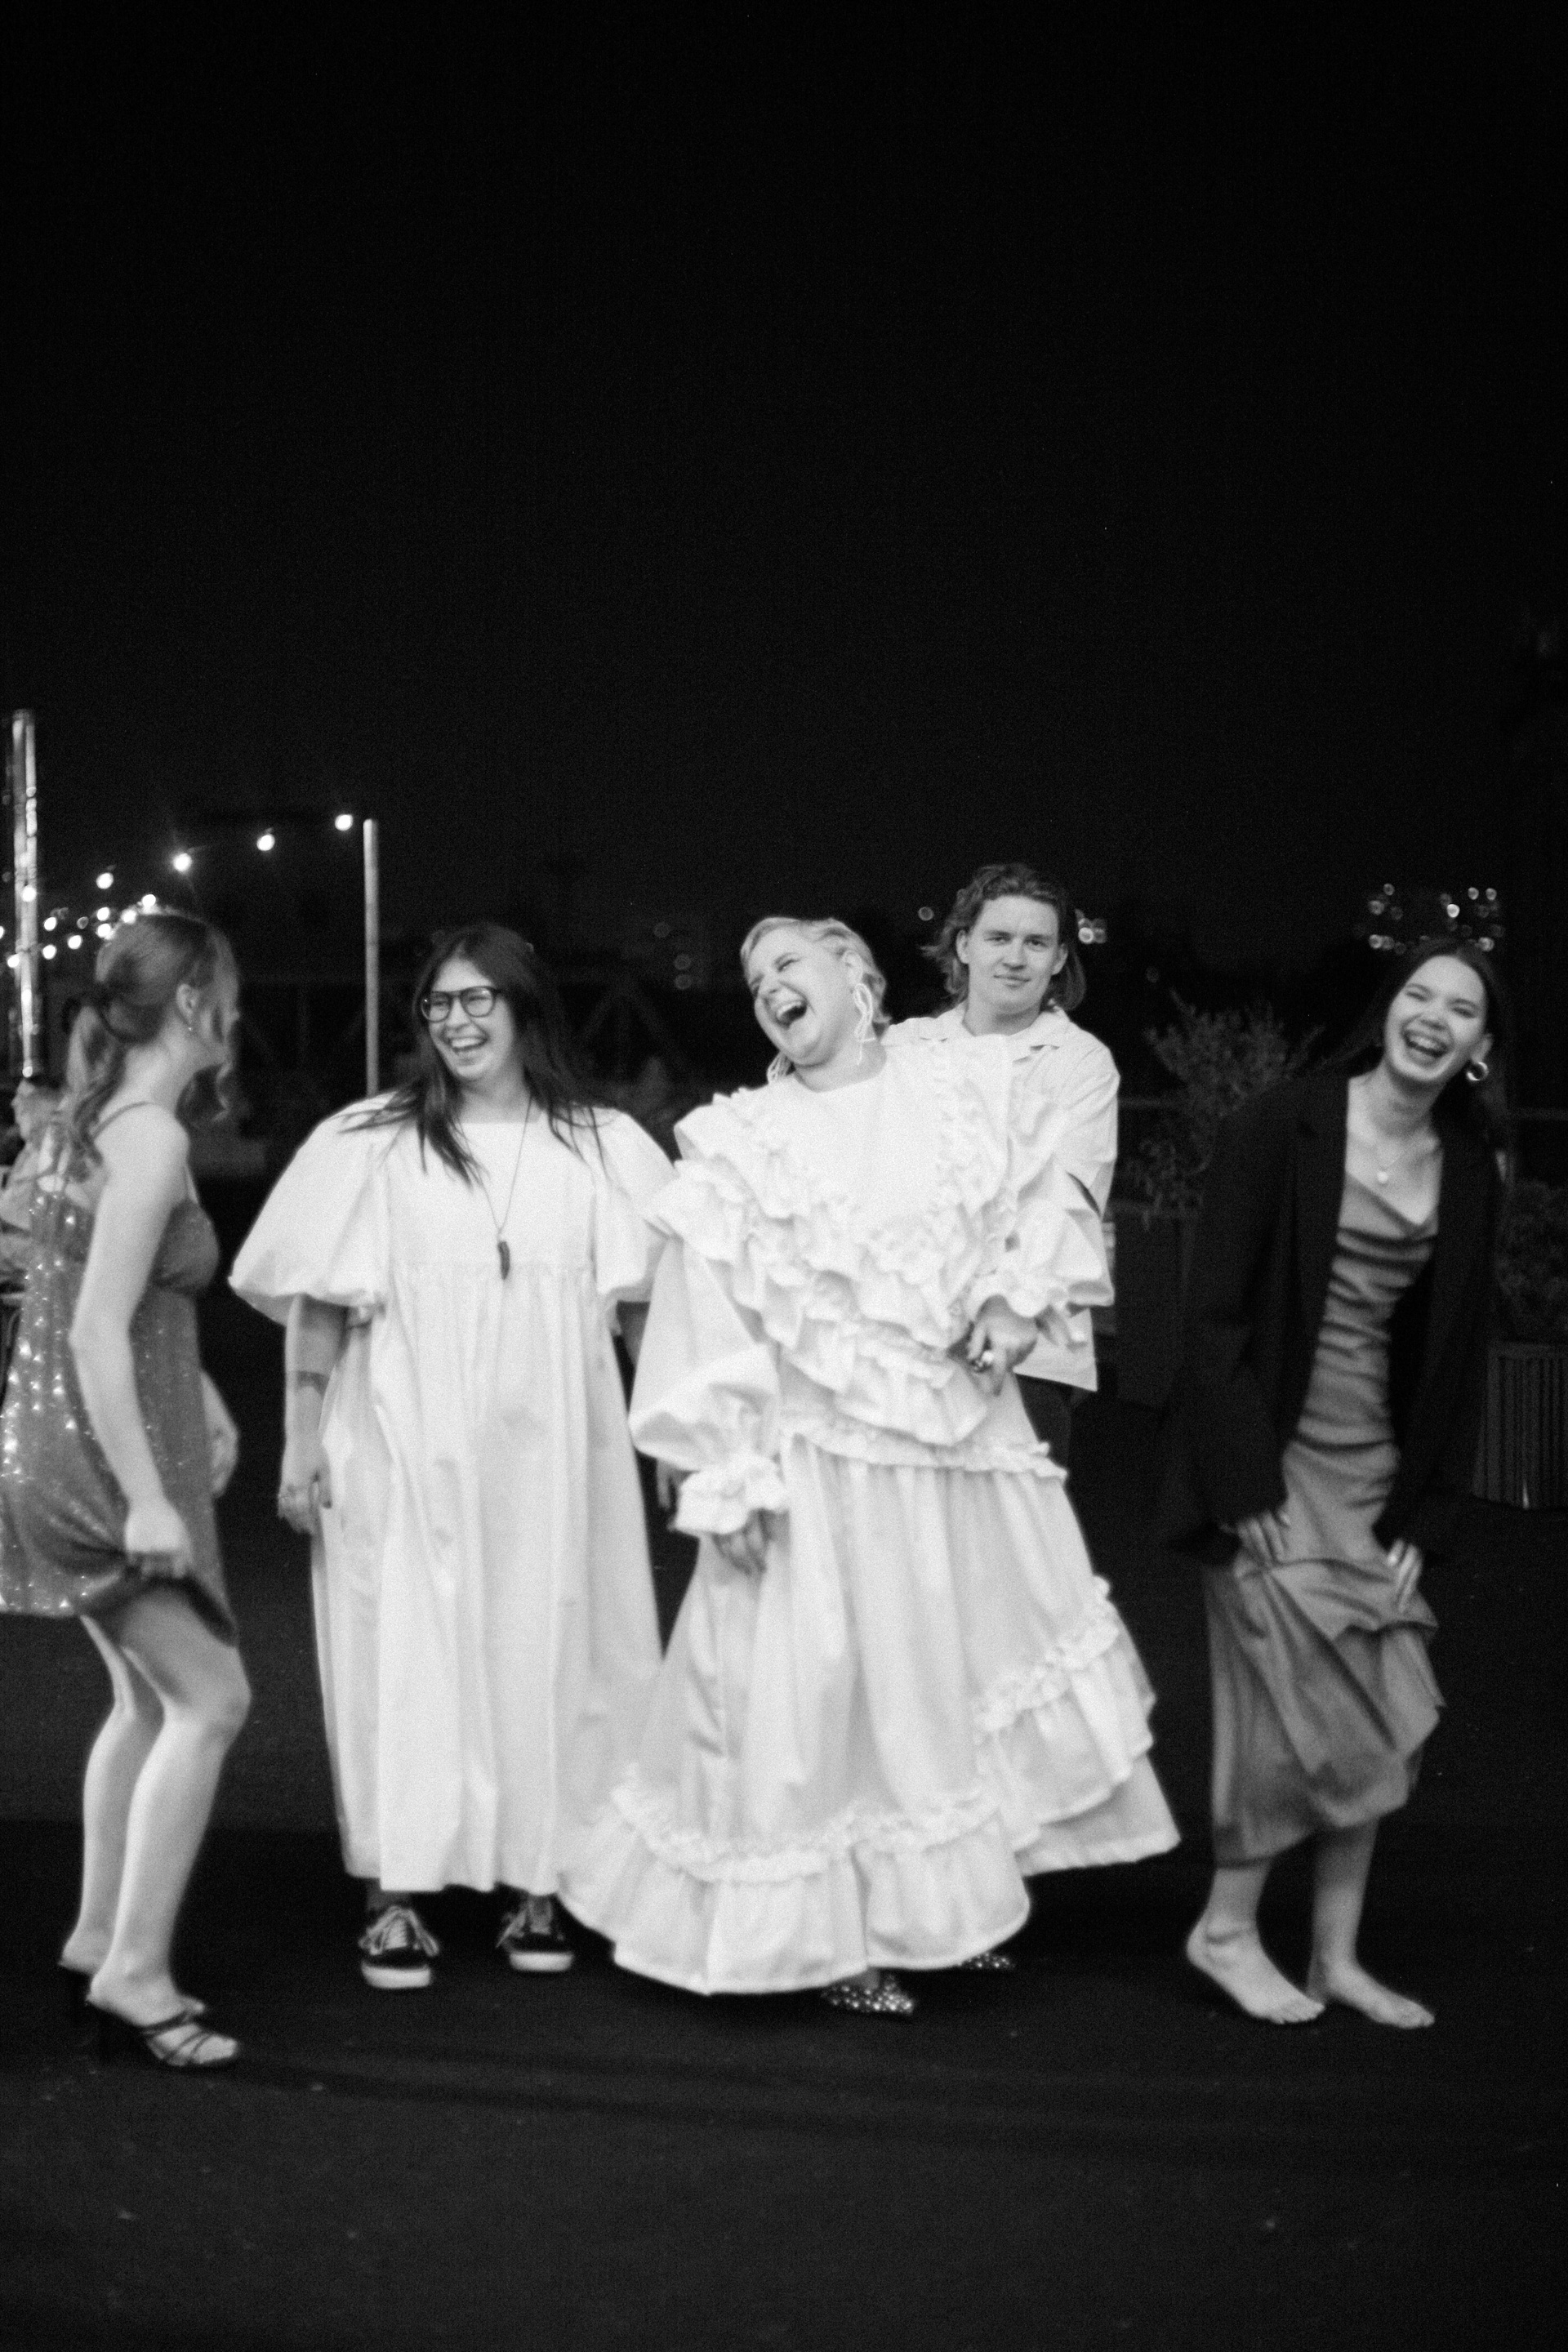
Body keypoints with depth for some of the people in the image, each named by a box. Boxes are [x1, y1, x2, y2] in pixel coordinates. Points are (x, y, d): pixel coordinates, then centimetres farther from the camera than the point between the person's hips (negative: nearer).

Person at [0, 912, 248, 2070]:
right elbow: (98, 1331, -23)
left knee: (151, 1698, 17)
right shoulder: (151, 1136, -18)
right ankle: (135, 1973, -5)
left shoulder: (93, 1119, 11)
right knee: (210, 1697, -6)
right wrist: (148, 1498, -23)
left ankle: (98, 1939, 25)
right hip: (102, 1455, -10)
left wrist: (202, 1395, 18)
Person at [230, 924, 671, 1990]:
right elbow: (316, 1303, 2)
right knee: (407, 1651, -3)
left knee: (547, 1649, 4)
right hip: (408, 1446, -1)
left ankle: (536, 1883, 16)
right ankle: (398, 1896, 3)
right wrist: (301, 1442, -2)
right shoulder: (370, 1144, 2)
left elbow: (645, 1304, 6)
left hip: (547, 1446, 2)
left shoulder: (599, 1146, 6)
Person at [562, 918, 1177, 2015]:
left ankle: (957, 1898, 26)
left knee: (968, 1664, 10)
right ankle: (835, 1931, 14)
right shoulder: (741, 1142, -4)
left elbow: (1042, 1210, 11)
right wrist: (727, 1481, -11)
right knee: (827, 1684, 1)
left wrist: (1021, 1298, -9)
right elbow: (710, 1324, -6)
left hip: (968, 1441, 3)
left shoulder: (965, 1087, 3)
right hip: (822, 1458, -3)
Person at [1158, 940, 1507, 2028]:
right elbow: (1217, 1312, -11)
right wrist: (1244, 1482, -15)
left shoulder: (1468, 1172, 5)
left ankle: (1336, 1955, 18)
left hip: (1375, 1470, 5)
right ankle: (1227, 1931, 12)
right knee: (1305, 1700, -6)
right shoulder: (1280, 1129, -10)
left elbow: (1458, 1353, 9)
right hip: (1274, 1460, -5)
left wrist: (1423, 1517, 4)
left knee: (1378, 1718, 6)